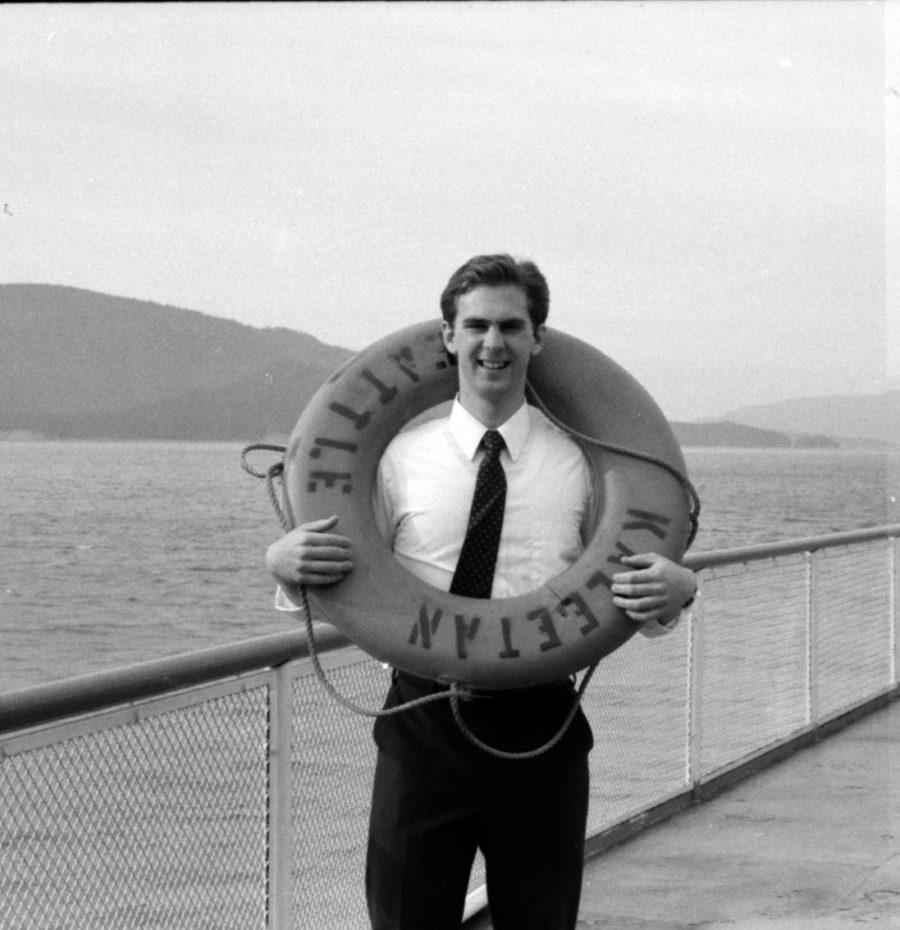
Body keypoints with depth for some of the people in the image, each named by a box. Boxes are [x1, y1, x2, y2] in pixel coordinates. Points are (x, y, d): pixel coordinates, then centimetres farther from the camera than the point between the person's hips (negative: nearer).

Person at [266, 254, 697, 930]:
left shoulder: (580, 462, 3)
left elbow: (622, 598, 6)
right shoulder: (400, 458, 2)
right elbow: (341, 595, 5)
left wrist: (674, 591, -15)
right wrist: (286, 563, -16)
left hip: (542, 729, 1)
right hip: (424, 727, 0)